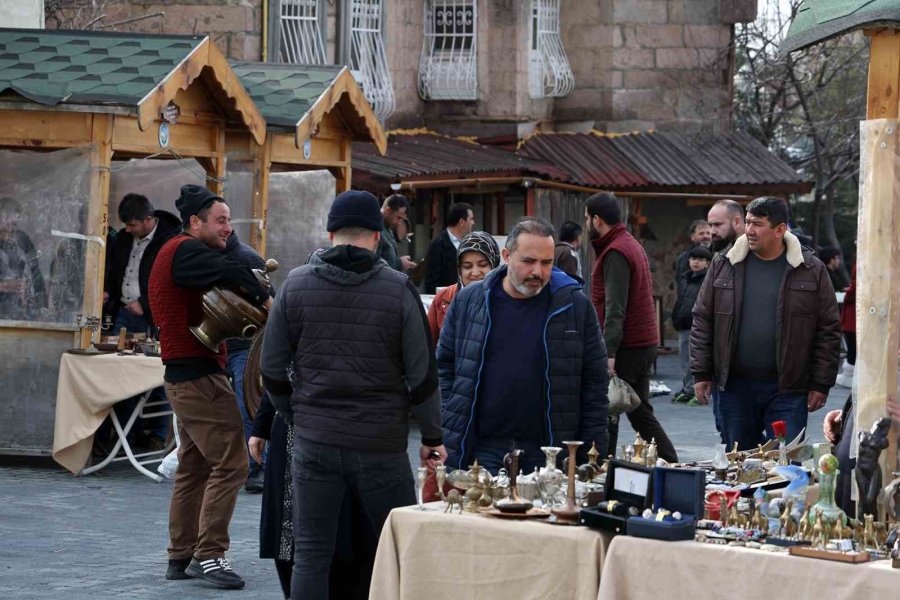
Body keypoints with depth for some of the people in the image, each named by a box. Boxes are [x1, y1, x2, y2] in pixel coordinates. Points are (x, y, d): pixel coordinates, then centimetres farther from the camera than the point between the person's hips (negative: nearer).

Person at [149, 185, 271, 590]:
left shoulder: (181, 253, 20)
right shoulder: (187, 251, -13)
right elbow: (231, 273, -31)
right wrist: (266, 301, -27)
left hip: (186, 375, 11)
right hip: (199, 375, -11)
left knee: (195, 466, 16)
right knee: (230, 464, -12)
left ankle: (181, 557, 21)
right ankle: (208, 555, -12)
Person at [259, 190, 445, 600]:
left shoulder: (295, 285, 1)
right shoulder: (398, 290, -6)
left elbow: (272, 371, 6)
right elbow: (422, 374, -3)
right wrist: (431, 436, 8)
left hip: (313, 443, 2)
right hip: (381, 444, -2)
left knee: (310, 554, 5)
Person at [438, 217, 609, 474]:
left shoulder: (575, 306, 2)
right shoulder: (468, 301, 5)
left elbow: (595, 383, 5)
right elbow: (445, 365, 13)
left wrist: (593, 457, 1)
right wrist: (448, 429, 4)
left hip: (547, 457, -1)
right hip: (480, 451, 1)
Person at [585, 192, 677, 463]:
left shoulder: (615, 253, -14)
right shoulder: (632, 245, 18)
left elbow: (615, 309, -22)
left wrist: (609, 352, -27)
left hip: (626, 348, -10)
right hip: (645, 342, 10)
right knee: (640, 413, 13)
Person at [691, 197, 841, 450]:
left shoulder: (811, 270, 0)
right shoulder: (724, 266, 5)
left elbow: (828, 329, 1)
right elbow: (703, 321, 8)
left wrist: (821, 384, -3)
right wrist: (701, 373, 2)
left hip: (788, 390, -2)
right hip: (735, 386, 2)